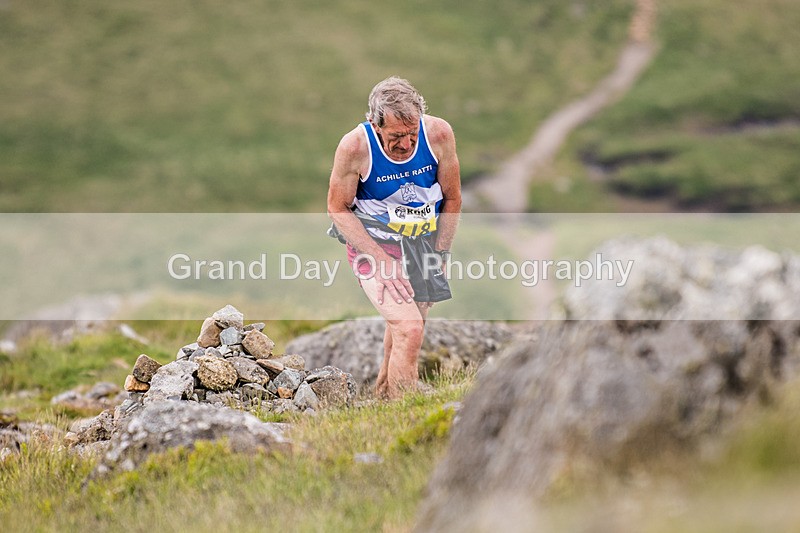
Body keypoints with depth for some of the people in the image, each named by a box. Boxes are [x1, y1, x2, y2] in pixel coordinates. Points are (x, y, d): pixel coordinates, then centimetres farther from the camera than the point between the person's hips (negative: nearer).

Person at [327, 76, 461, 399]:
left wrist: (439, 255, -4)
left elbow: (452, 199, -3)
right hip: (374, 242, -4)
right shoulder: (354, 147, -25)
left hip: (424, 242, 4)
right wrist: (381, 260, -19)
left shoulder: (439, 134, -18)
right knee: (410, 330, -20)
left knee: (402, 324, 19)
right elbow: (338, 209, -12)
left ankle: (383, 392, 43)